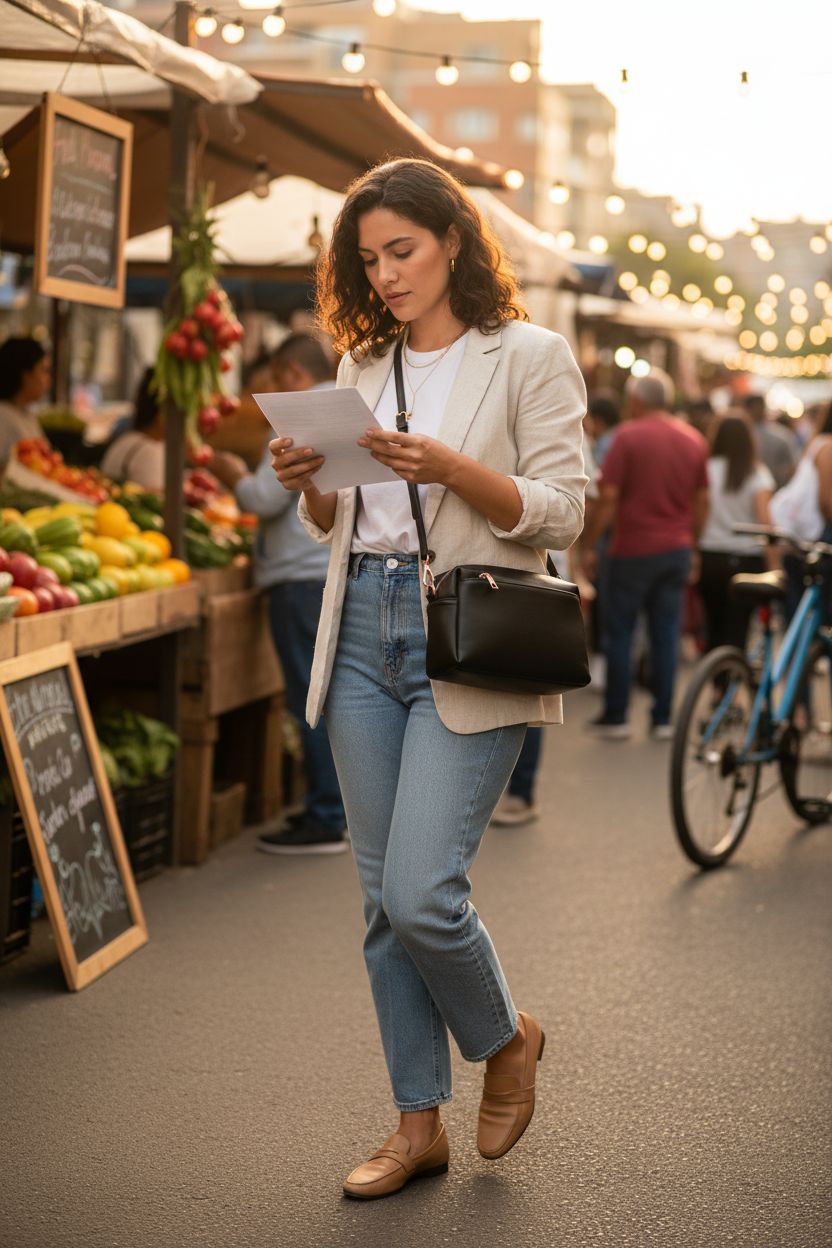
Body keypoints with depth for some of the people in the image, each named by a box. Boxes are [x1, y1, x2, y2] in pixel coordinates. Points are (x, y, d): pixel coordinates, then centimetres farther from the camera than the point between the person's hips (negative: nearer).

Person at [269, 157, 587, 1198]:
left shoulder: (529, 357, -1)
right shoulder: (363, 365, 15)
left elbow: (561, 513, -8)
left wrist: (447, 467, -21)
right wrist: (308, 482, -1)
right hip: (363, 633, 6)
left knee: (421, 894, -13)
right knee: (382, 899, 7)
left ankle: (505, 1038, 18)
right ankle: (418, 1125, 18)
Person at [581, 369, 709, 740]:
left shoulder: (628, 436, -9)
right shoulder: (694, 440, 7)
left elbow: (608, 498, -13)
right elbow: (702, 500, 12)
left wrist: (589, 545, -5)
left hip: (635, 549, -5)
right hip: (678, 549, 5)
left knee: (620, 632, 5)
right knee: (666, 634, 6)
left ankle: (616, 716, 8)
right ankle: (662, 719, 7)